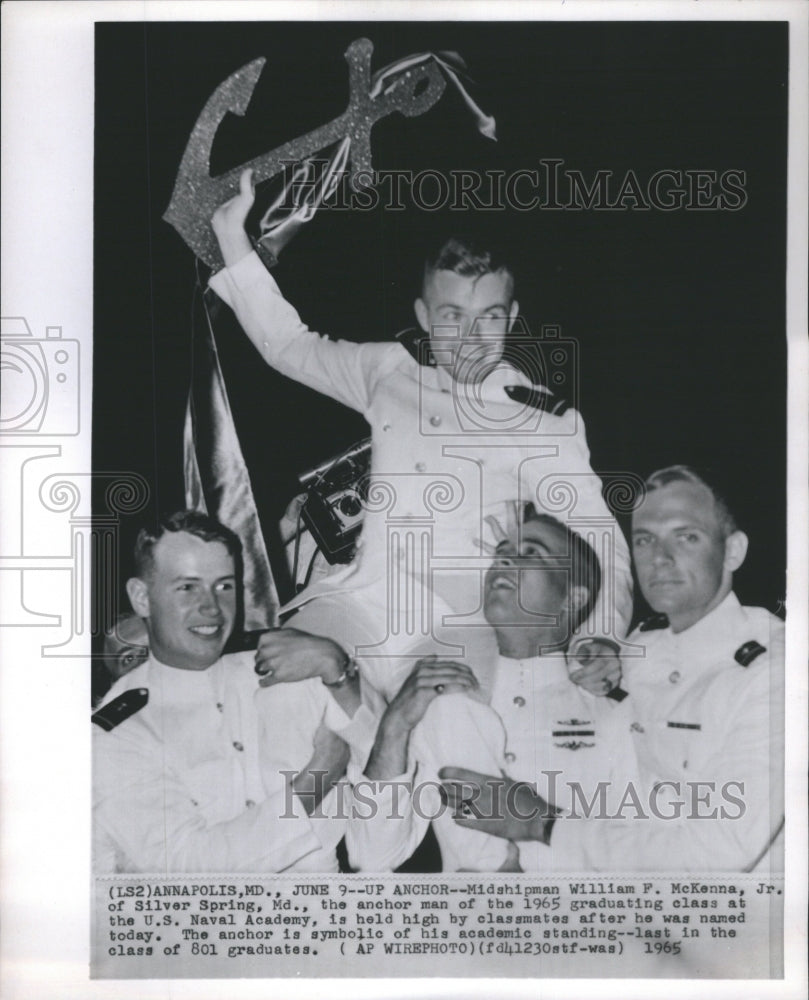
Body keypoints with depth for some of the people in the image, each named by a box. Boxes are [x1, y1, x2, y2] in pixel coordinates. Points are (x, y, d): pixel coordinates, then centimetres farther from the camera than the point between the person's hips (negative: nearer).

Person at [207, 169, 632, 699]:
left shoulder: (547, 421, 7)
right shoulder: (391, 372, 17)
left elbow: (599, 542, 4)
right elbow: (289, 345, 29)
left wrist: (601, 638, -16)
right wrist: (232, 234, 25)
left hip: (463, 630, -3)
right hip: (359, 604, 4)